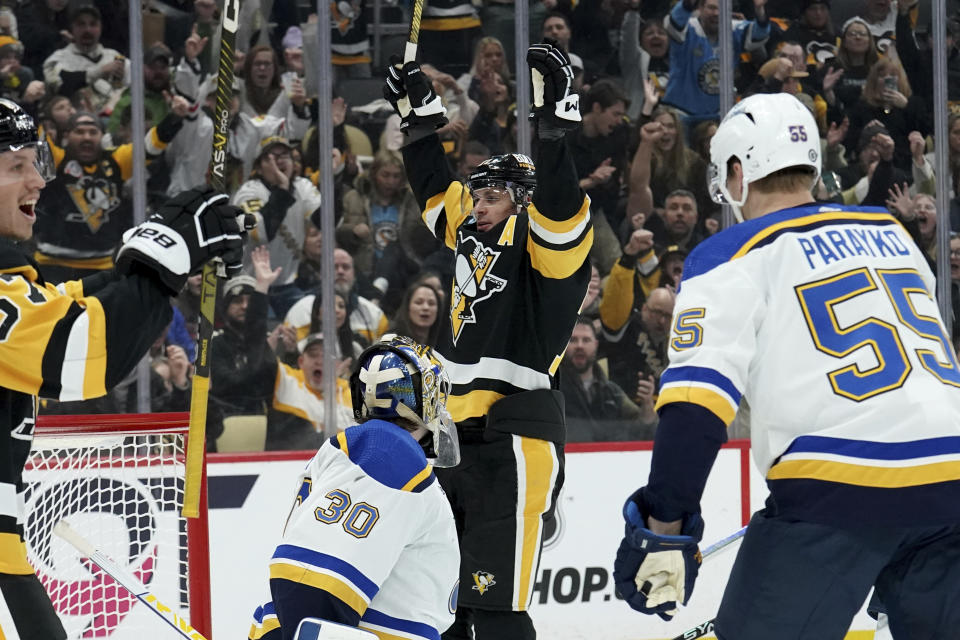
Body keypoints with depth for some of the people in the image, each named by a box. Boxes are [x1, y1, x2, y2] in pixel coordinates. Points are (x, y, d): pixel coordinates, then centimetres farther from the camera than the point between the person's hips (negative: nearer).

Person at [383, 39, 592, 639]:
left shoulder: (542, 247, -4)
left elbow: (559, 207, -24)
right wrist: (420, 112, 31)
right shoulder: (473, 241, 19)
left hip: (514, 445, -9)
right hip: (457, 438, 9)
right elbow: (437, 187, 32)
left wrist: (555, 123, -32)